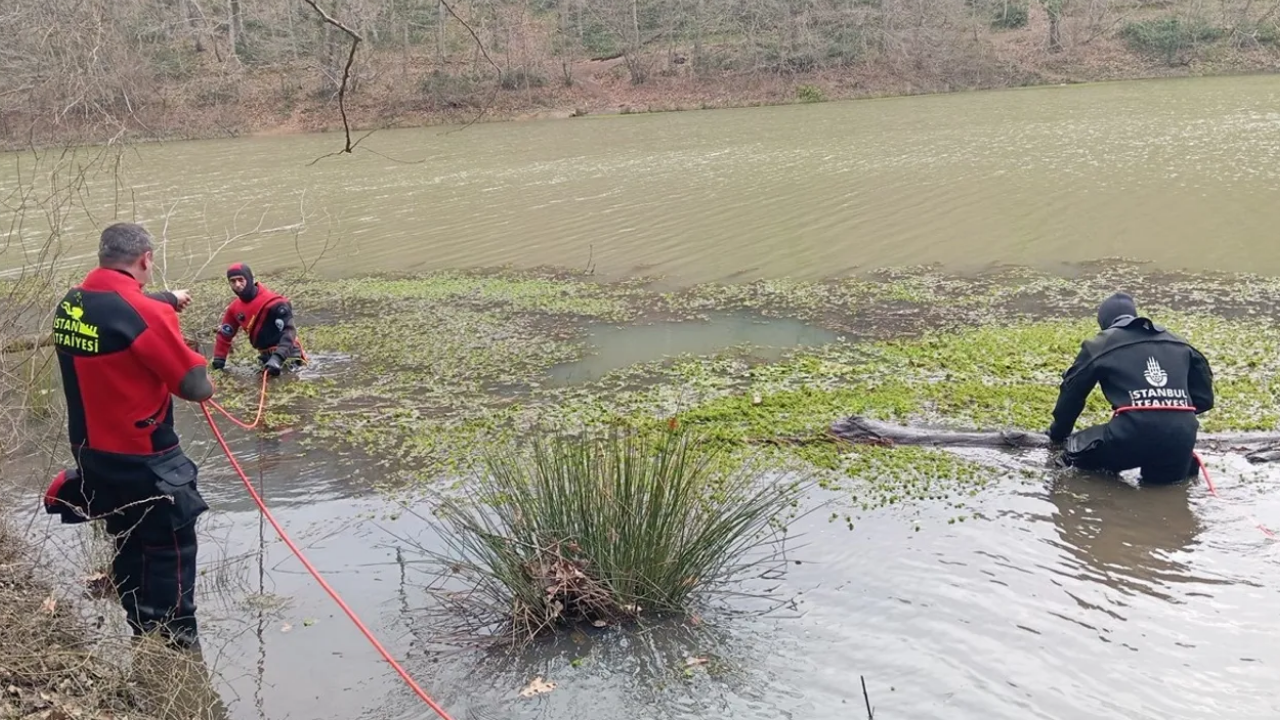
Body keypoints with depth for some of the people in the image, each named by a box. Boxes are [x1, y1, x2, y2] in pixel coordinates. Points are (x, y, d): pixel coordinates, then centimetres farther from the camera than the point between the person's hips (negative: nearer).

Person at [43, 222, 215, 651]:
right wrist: (205, 387, 3)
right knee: (171, 549, 6)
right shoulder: (145, 313, -23)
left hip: (92, 452, 8)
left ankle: (144, 636, 32)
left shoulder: (68, 306, 0)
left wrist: (167, 303, 28)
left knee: (128, 545, 20)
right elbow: (195, 387, -20)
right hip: (143, 459, -8)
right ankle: (178, 647, 15)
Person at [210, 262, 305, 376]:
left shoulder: (273, 302, -24)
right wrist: (219, 360, 6)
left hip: (286, 351, -6)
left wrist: (278, 358, -36)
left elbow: (288, 330, -26)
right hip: (266, 354, 6)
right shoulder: (234, 309, 0)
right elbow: (225, 334, 11)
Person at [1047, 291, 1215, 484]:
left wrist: (1058, 433, 38)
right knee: (1163, 476, 33)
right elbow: (1204, 397, 25)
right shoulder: (1179, 345, 23)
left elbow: (1072, 392, 23)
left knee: (1075, 449, 18)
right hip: (1180, 437, 4)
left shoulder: (1100, 345, 14)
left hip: (1134, 433, -4)